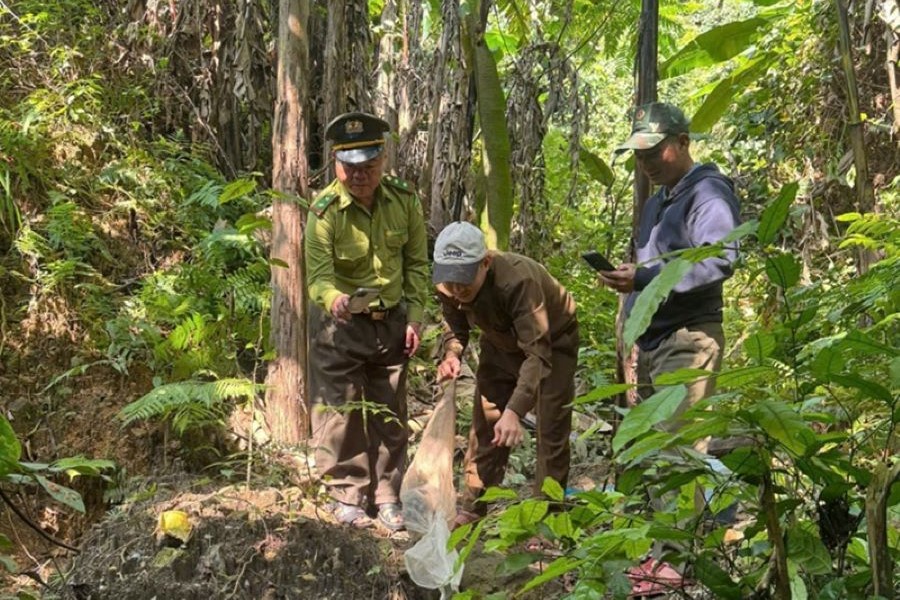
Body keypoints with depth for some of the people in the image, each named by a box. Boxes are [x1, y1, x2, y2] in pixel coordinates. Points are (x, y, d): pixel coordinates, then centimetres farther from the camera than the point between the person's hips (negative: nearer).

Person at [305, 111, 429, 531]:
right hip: (339, 324, -3)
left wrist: (415, 318, -3)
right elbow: (318, 273, -27)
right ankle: (347, 496, 16)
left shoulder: (404, 202, -9)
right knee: (340, 411, 0)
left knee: (389, 414, 11)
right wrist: (334, 300, -49)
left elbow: (416, 264, 2)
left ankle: (386, 496, 24)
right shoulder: (324, 211, -21)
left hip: (390, 320, 4)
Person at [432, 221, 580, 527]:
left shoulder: (519, 280, -43)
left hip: (551, 341, -5)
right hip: (501, 344, 5)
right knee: (484, 425, 6)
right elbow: (456, 328, -5)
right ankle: (471, 510, 17)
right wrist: (451, 355, -29)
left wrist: (515, 411, -57)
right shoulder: (447, 286, -24)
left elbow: (537, 353, -46)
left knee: (552, 432, -6)